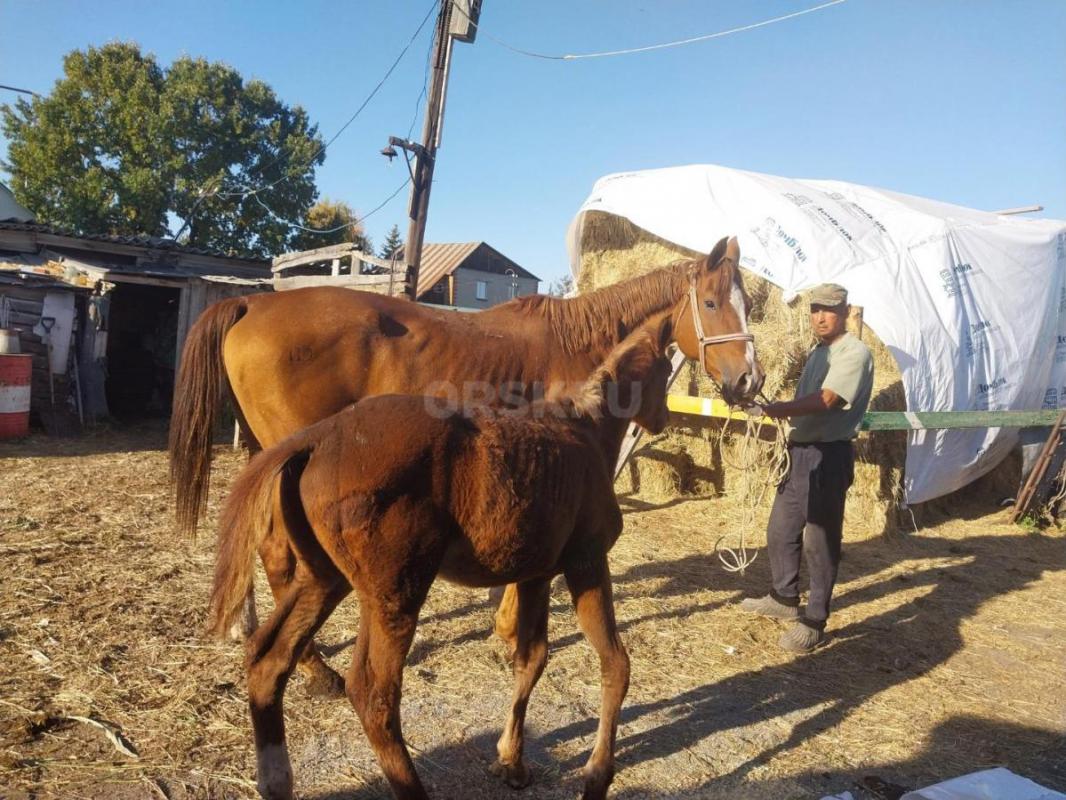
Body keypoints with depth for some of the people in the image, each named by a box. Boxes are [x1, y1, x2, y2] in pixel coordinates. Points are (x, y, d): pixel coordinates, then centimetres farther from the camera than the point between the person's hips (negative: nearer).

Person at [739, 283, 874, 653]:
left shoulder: (854, 352, -12)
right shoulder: (817, 353, 17)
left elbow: (826, 400, -26)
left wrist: (775, 409, -31)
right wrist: (776, 411, 9)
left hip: (829, 456, -9)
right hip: (801, 452, 9)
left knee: (820, 540, -1)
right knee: (780, 531, 17)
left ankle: (814, 621, 11)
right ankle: (784, 598, 35)